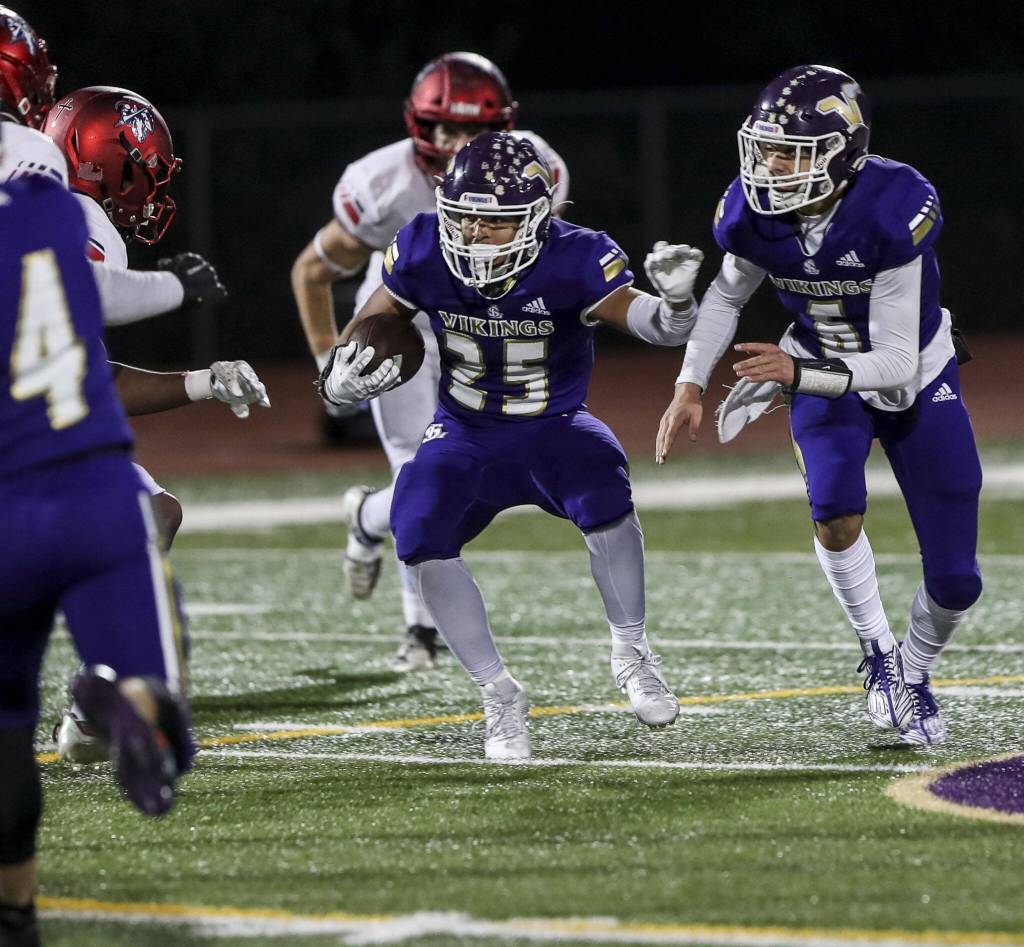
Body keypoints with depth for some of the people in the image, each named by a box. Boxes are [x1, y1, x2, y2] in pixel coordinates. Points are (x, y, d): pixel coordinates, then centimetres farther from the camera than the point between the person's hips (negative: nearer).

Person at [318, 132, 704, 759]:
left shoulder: (572, 260, -21)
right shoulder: (424, 254, -13)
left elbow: (658, 326, -27)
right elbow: (369, 326, 0)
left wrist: (675, 300, -51)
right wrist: (345, 377, -22)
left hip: (553, 429, -2)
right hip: (466, 439, 2)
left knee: (602, 495, -33)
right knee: (421, 536, -23)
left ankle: (632, 653, -9)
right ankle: (500, 694, -6)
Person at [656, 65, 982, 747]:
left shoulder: (894, 211, -36)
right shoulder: (752, 213, -22)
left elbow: (895, 363, -33)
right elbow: (727, 295, 3)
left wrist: (797, 373, -45)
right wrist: (691, 385, -5)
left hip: (917, 381, -2)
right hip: (824, 375, 2)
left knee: (955, 580, -1)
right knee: (836, 511, -28)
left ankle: (914, 673, 29)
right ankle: (878, 652, -4)